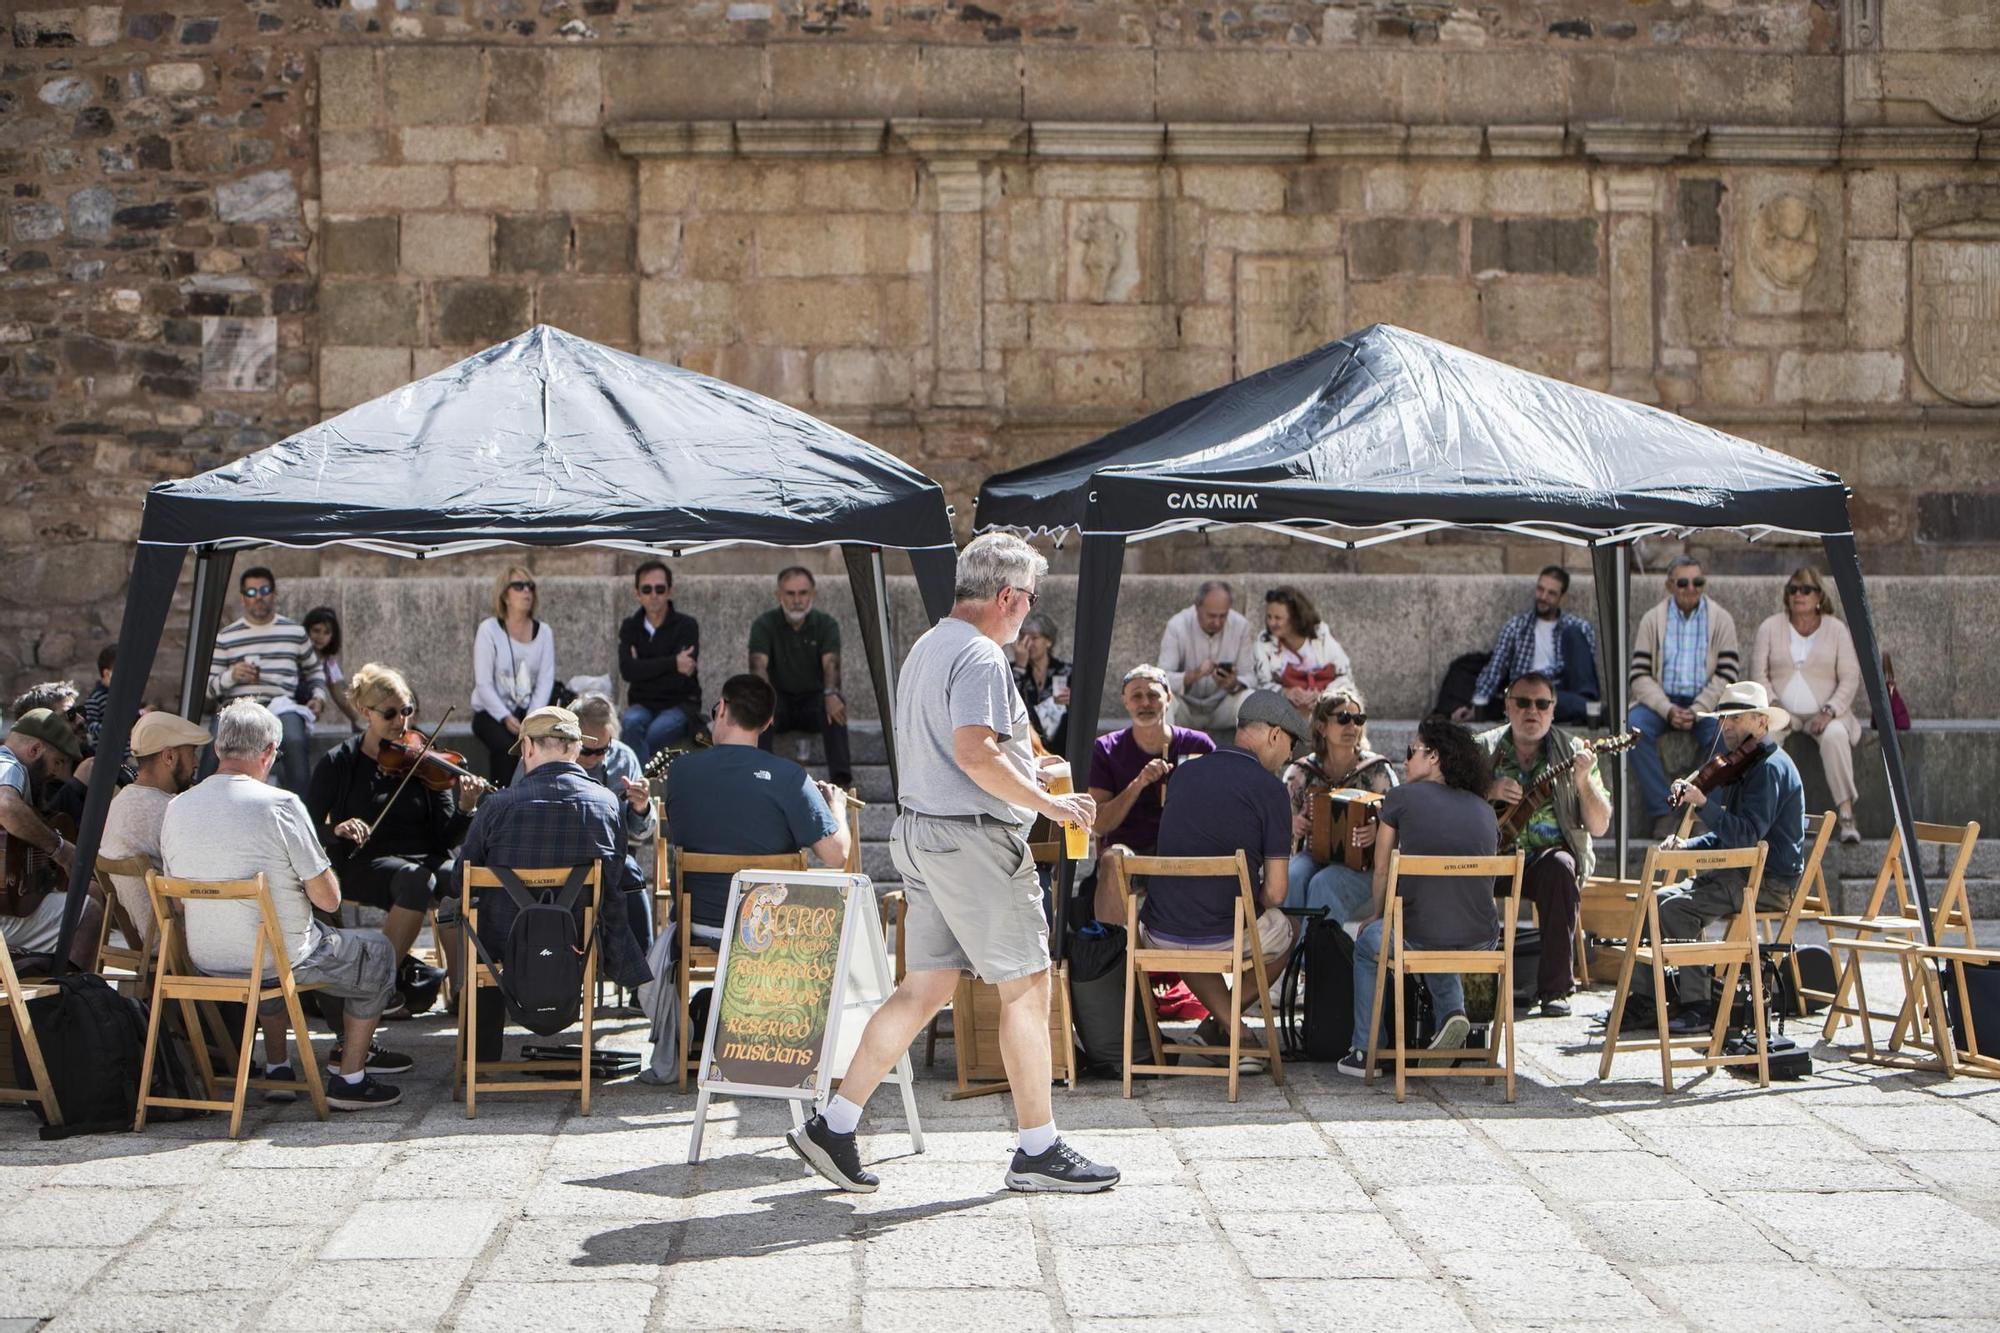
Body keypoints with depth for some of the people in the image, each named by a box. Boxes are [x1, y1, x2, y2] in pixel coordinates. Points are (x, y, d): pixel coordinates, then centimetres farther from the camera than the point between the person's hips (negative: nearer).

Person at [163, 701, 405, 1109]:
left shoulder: (176, 808, -2)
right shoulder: (280, 805, -19)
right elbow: (328, 899, -16)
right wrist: (321, 861, 5)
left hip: (204, 962, 6)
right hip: (281, 960, -6)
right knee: (377, 952, 18)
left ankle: (277, 1068, 36)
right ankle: (350, 1079, 18)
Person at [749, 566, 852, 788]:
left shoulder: (826, 624, 0)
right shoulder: (764, 625, -3)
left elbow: (830, 662, -17)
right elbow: (758, 664, -19)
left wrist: (830, 693, -40)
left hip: (814, 698, 0)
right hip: (780, 699, 0)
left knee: (834, 707, -33)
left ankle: (841, 777, -39)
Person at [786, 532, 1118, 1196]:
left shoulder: (925, 648, 18)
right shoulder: (979, 656, -14)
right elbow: (974, 752, -26)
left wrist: (1021, 769, 26)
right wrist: (1049, 803, -18)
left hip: (921, 831, 10)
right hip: (973, 839, -10)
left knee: (925, 987, 10)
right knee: (1026, 986, -2)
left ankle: (833, 1126, 7)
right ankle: (1037, 1151, 2)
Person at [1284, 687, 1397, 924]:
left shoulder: (1377, 770, 0)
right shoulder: (1301, 773, 6)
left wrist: (1377, 832, -25)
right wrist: (1290, 826, -9)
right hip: (1313, 856, 2)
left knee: (1324, 884, -34)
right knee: (1291, 879, -32)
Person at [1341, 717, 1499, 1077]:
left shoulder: (1403, 797, 2)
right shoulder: (1484, 810, 13)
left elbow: (1382, 869, 9)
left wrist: (1376, 916, 28)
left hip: (1419, 940, -4)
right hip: (1482, 943, 4)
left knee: (1367, 943, 32)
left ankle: (1364, 1052, 31)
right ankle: (1453, 1012, 15)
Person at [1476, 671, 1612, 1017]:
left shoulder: (1572, 752, 5)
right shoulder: (1482, 749, 8)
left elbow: (1599, 827, 0)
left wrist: (1582, 781, -17)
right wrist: (1488, 793, -13)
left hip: (1550, 855, 0)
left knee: (1559, 868, -35)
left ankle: (1555, 988, -28)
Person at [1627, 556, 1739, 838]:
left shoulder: (1721, 619, 5)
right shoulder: (1652, 620, 6)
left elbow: (1726, 675, -3)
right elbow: (1640, 675, -2)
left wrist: (1696, 711, -16)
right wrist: (1667, 709, -18)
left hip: (1705, 702, -1)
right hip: (1661, 700, 1)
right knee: (1635, 726, -30)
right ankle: (1662, 812, -26)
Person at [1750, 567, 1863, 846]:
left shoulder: (1836, 629, 6)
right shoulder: (1770, 628, 9)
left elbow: (1850, 679, 1)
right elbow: (1759, 674, 4)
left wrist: (1829, 711, -14)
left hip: (1824, 714, -1)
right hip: (1782, 710, 1)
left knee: (1835, 734, -36)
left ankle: (1846, 815, -35)